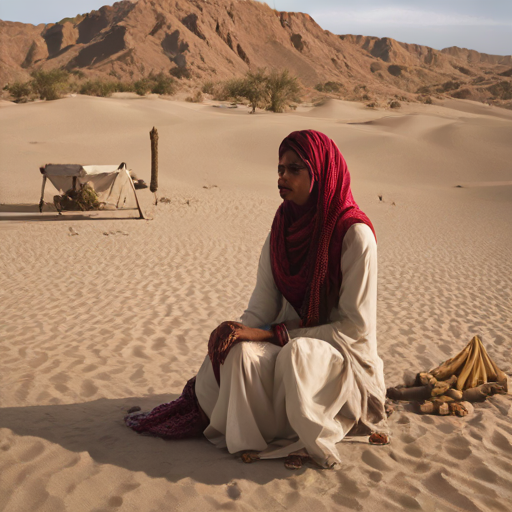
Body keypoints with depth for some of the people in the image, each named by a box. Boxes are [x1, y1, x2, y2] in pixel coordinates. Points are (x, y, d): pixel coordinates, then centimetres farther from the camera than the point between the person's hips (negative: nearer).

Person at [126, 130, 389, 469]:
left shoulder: (354, 234, -18)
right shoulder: (282, 229, 1)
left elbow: (356, 327, -19)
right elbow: (262, 309, -2)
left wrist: (271, 334, -21)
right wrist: (239, 330, -25)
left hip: (345, 361, -4)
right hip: (297, 340, 5)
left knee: (296, 355, -36)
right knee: (240, 350, -26)